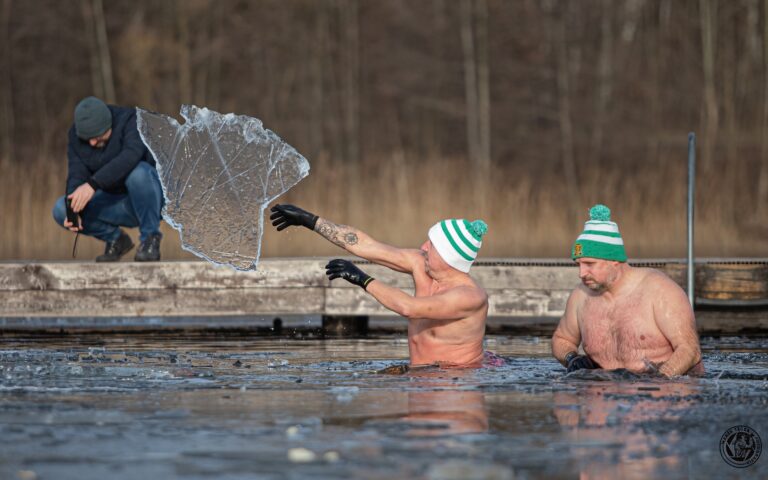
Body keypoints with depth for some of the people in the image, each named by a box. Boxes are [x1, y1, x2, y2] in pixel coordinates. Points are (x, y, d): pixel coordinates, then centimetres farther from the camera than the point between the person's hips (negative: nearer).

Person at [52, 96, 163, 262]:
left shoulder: (130, 120, -21)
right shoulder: (76, 136, -6)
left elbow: (131, 156, -40)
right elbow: (77, 176, -15)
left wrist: (93, 184, -49)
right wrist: (74, 209, -36)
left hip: (150, 196, -5)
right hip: (118, 203, 5)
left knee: (138, 172, -38)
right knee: (61, 209, -15)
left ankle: (150, 239, -18)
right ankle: (116, 239, 6)